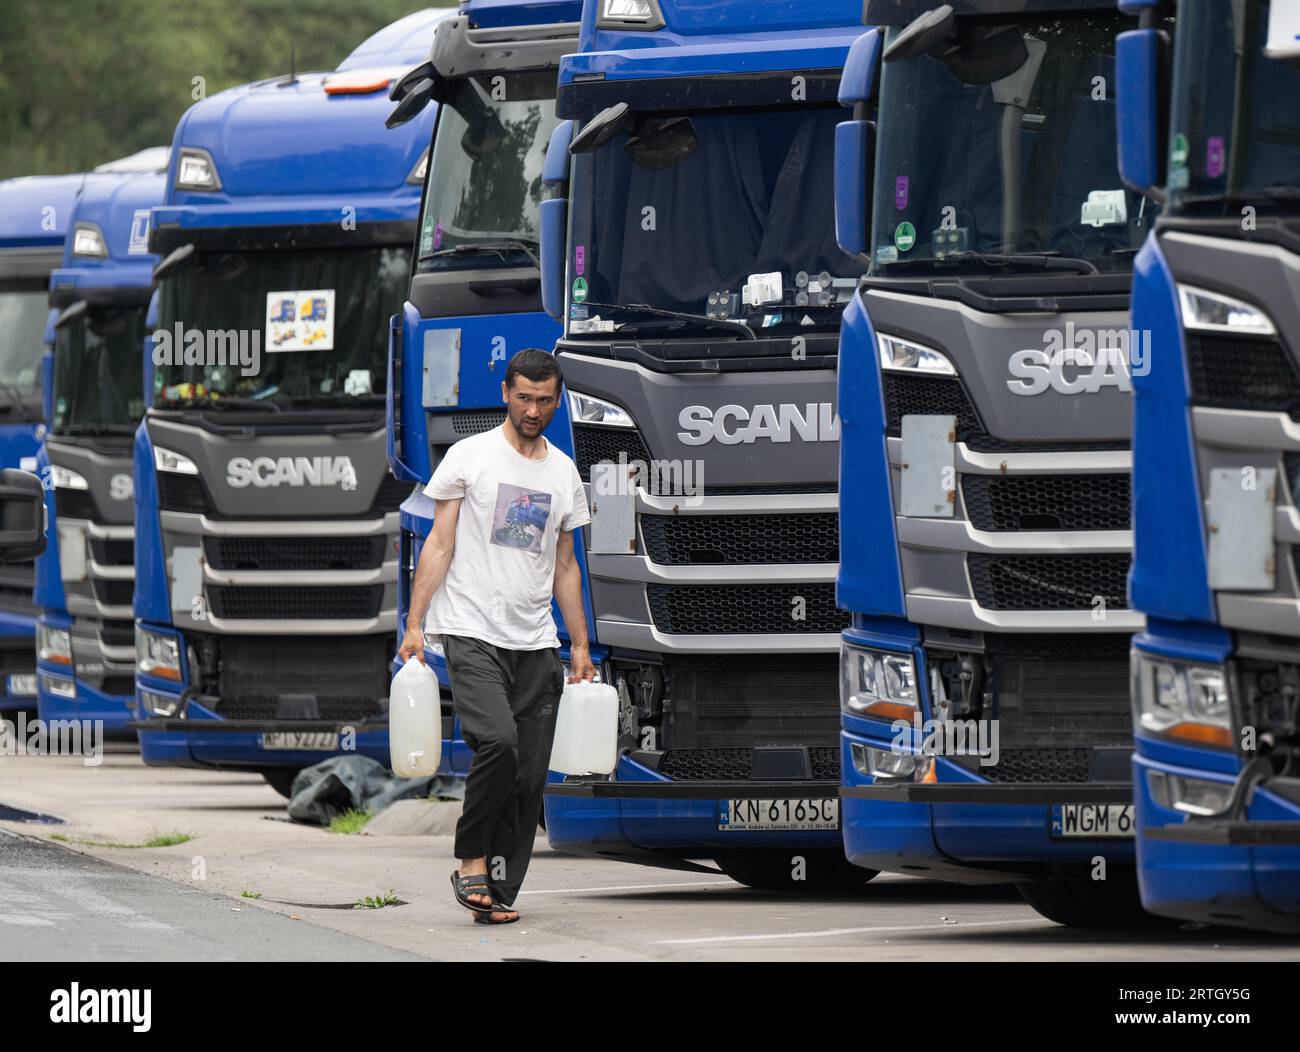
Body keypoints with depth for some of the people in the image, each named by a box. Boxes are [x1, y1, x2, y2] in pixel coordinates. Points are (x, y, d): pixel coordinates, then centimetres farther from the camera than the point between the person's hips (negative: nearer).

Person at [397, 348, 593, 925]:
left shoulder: (564, 473, 15)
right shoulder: (471, 456, 0)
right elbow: (440, 544, -1)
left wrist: (580, 646, 16)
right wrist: (414, 626, -9)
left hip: (536, 644, 5)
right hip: (472, 633, -5)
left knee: (529, 776, 0)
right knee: (499, 741, -25)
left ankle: (499, 889, 8)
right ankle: (472, 859, -8)